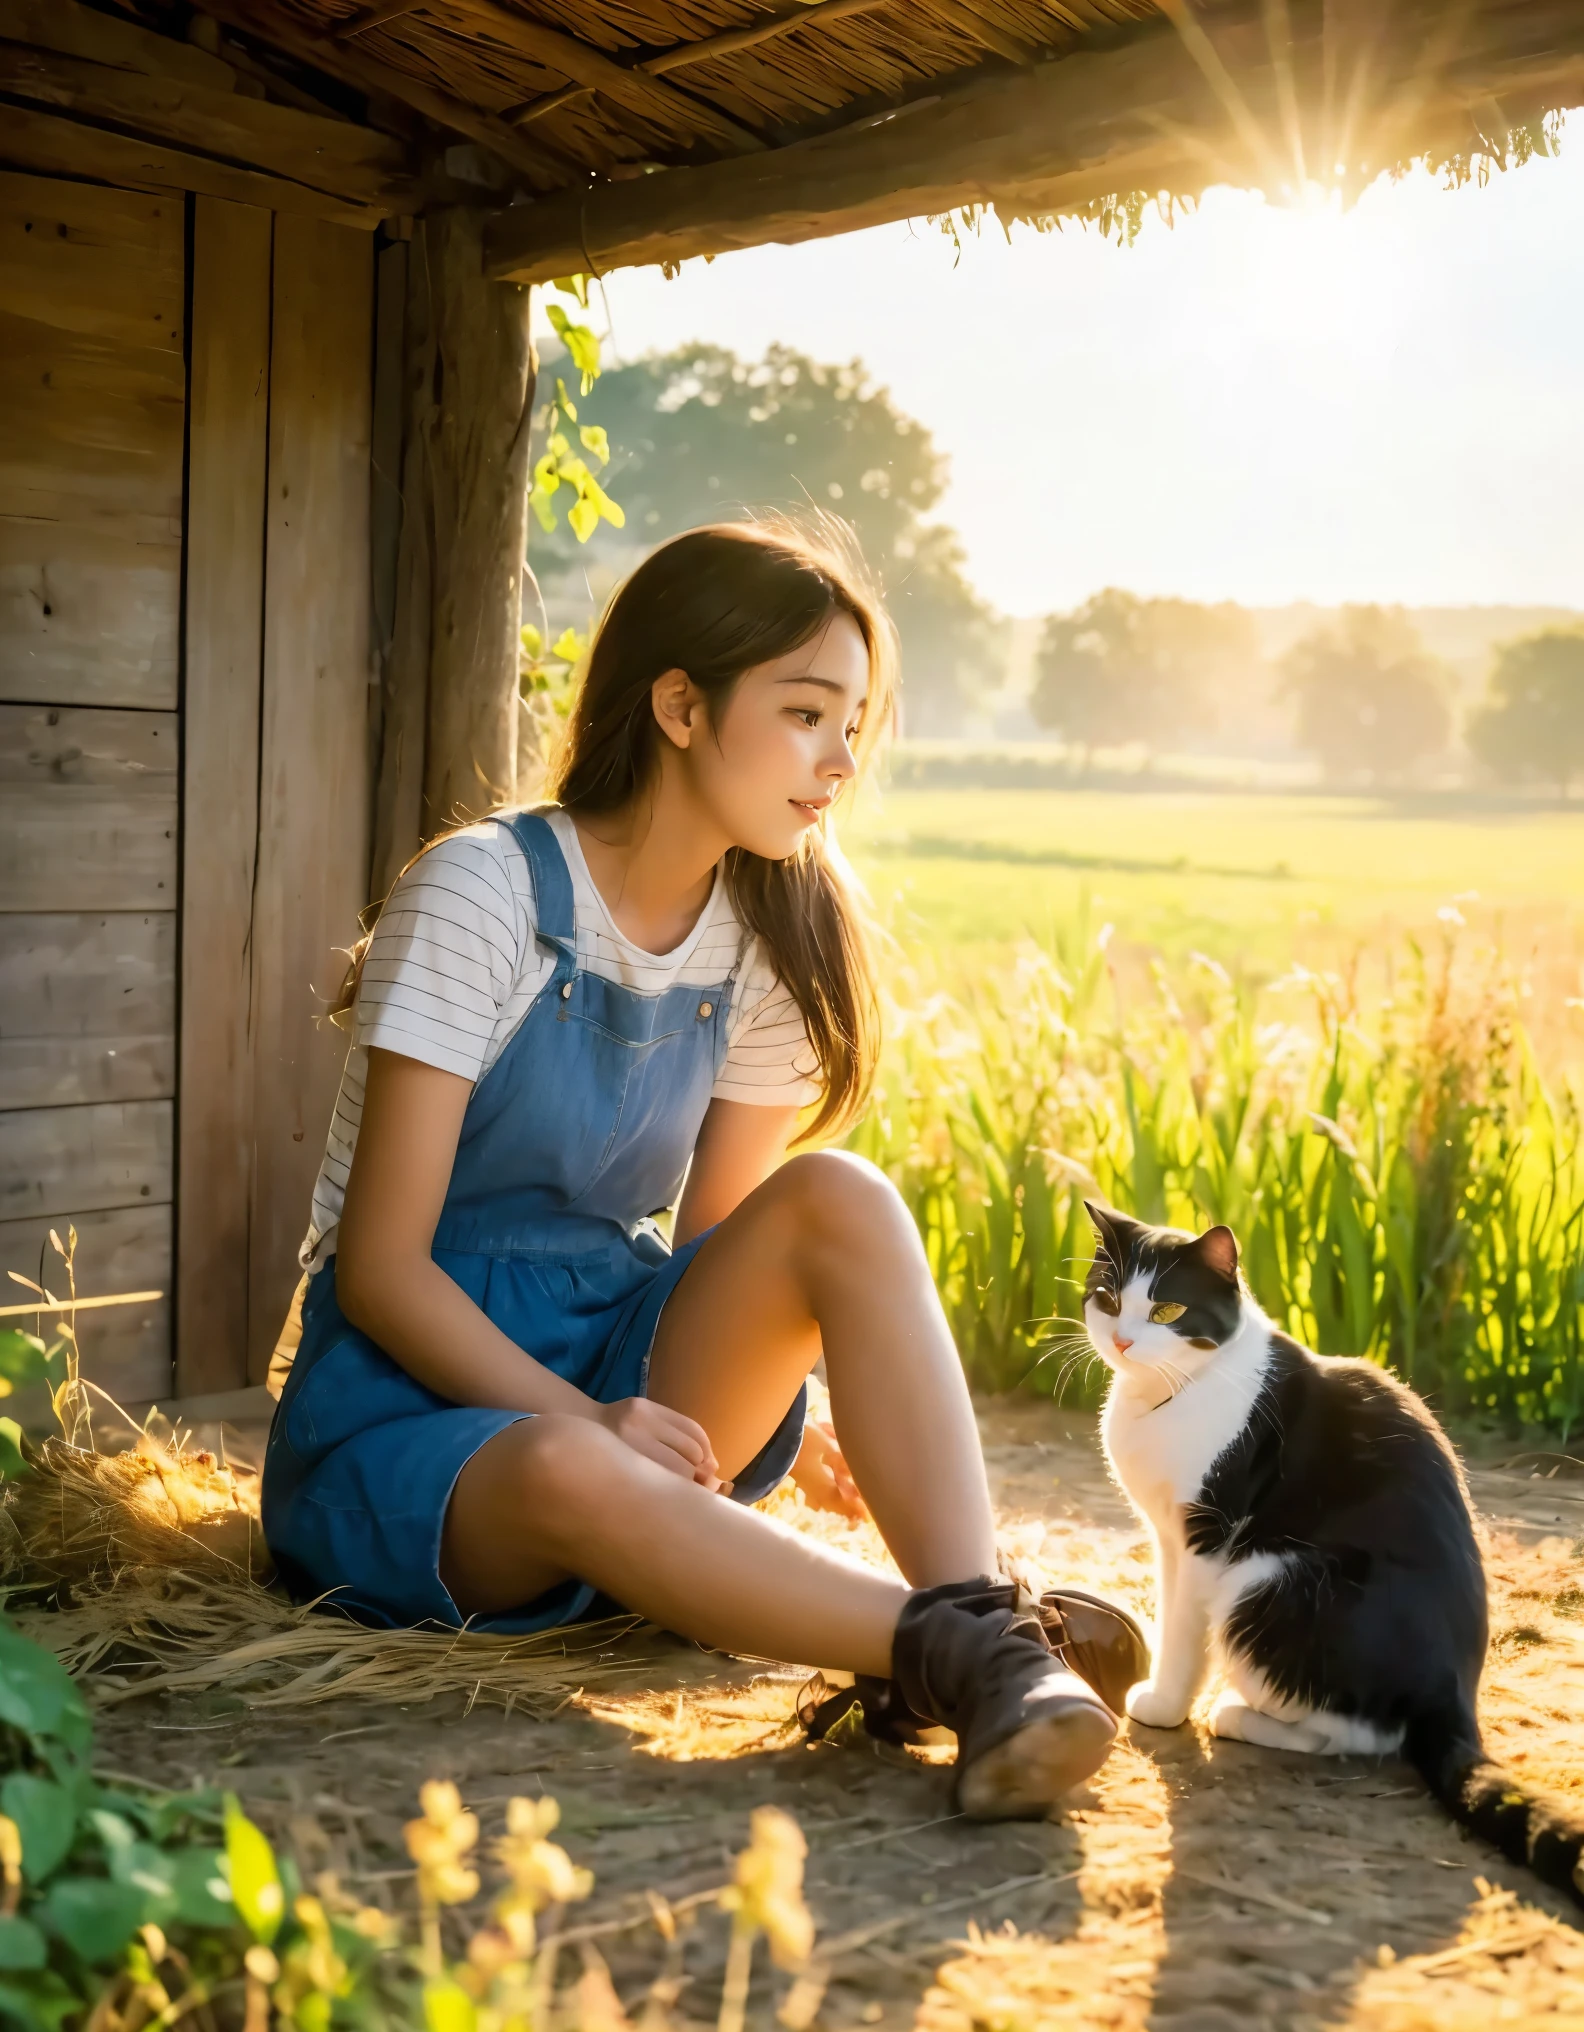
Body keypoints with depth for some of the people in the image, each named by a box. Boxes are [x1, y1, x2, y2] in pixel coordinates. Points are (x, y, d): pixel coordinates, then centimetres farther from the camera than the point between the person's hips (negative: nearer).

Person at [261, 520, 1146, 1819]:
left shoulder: (774, 943, 3)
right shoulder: (485, 894, -14)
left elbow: (714, 1257, 8)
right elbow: (380, 1267, -15)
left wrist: (787, 1417, -10)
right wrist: (591, 1418, -27)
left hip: (612, 1355, 5)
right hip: (408, 1407, -4)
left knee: (839, 1200, -23)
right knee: (567, 1473, -40)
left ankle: (982, 1634, -36)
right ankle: (949, 1646, -39)